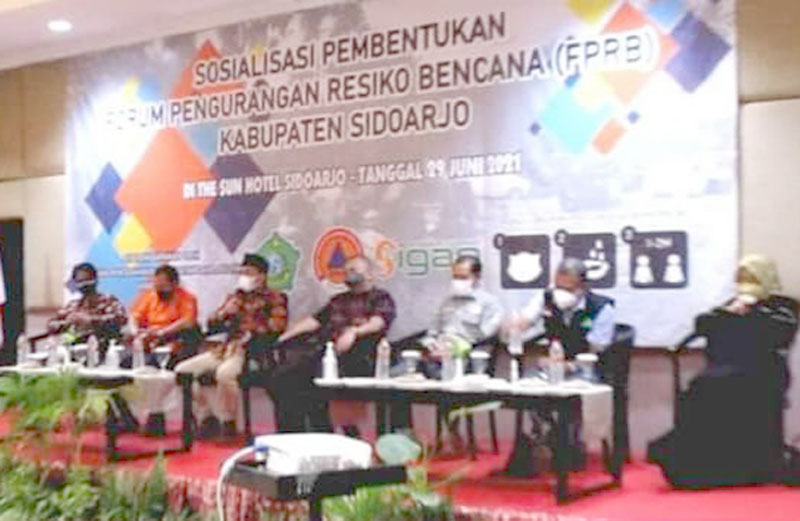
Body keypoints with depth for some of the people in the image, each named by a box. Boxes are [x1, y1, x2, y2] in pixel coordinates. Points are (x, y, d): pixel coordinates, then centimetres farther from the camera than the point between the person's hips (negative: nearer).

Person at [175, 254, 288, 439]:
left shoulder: (275, 299, 5)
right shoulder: (235, 297, 23)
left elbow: (276, 329, -9)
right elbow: (211, 325, 22)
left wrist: (250, 334, -14)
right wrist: (225, 312, 4)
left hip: (253, 352, -7)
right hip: (227, 348, 7)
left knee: (224, 373, -37)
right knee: (183, 370, -4)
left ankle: (228, 423, -18)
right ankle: (207, 418, 4)